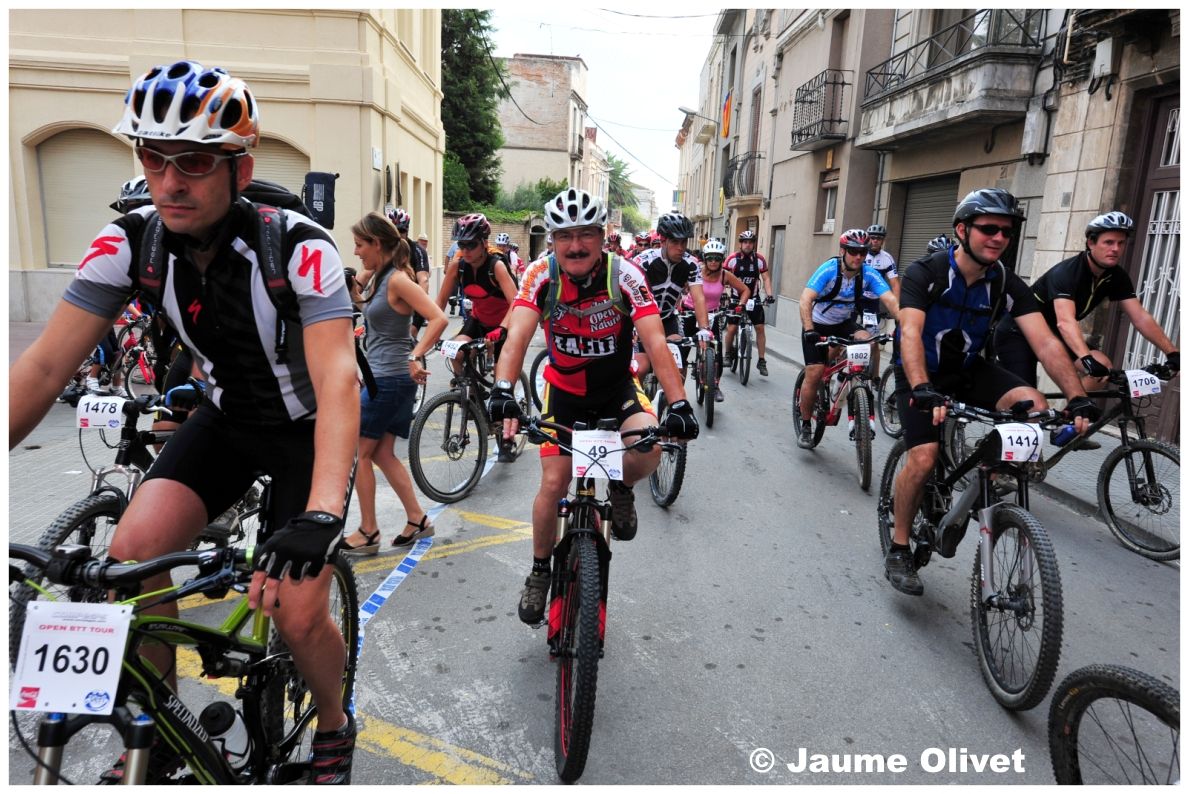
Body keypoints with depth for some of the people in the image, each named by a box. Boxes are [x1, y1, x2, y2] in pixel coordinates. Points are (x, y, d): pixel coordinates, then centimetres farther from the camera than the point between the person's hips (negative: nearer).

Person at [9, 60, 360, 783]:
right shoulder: (131, 241, -13)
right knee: (132, 551, -16)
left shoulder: (301, 247, -28)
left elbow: (338, 379, -39)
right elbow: (45, 366, -14)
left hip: (308, 428, -4)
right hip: (228, 418, 4)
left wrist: (321, 513, -51)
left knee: (297, 614, -12)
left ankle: (335, 726, 23)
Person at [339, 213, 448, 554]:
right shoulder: (379, 277, 12)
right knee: (382, 454, 13)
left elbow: (439, 318, -24)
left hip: (390, 379, -9)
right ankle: (417, 519, 20)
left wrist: (415, 357, -28)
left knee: (358, 452, 1)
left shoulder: (397, 279, -15)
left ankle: (368, 532, 12)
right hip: (380, 376, 9)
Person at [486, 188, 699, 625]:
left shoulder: (624, 274, -21)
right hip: (565, 389, 1)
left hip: (617, 385, 0)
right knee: (554, 483, -4)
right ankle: (540, 572, 21)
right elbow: (517, 336, -30)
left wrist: (679, 403, -41)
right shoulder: (542, 274, -18)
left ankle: (621, 490, 8)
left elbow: (656, 343, -29)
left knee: (648, 450, -29)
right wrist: (503, 391, -48)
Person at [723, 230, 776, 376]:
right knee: (732, 328, -7)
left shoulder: (760, 259, -6)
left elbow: (766, 278, -4)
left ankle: (761, 361, 6)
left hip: (754, 299, 2)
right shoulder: (732, 259, -10)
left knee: (760, 328, -3)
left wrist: (769, 294, -18)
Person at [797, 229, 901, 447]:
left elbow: (890, 300, -28)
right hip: (818, 325, -3)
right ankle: (805, 426, 11)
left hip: (845, 323, 3)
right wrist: (809, 330, -51)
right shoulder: (829, 270, -26)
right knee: (814, 373, -12)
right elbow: (806, 299, -38)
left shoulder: (869, 274, -17)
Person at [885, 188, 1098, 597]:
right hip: (922, 375, -4)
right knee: (924, 458, -21)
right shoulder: (925, 273, -20)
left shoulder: (1008, 284, -9)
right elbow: (910, 334, -34)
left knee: (1034, 406, -22)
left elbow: (1045, 342, -16)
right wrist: (923, 391, -50)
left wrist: (1078, 398, -29)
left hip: (968, 370, 4)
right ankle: (898, 549, 0)